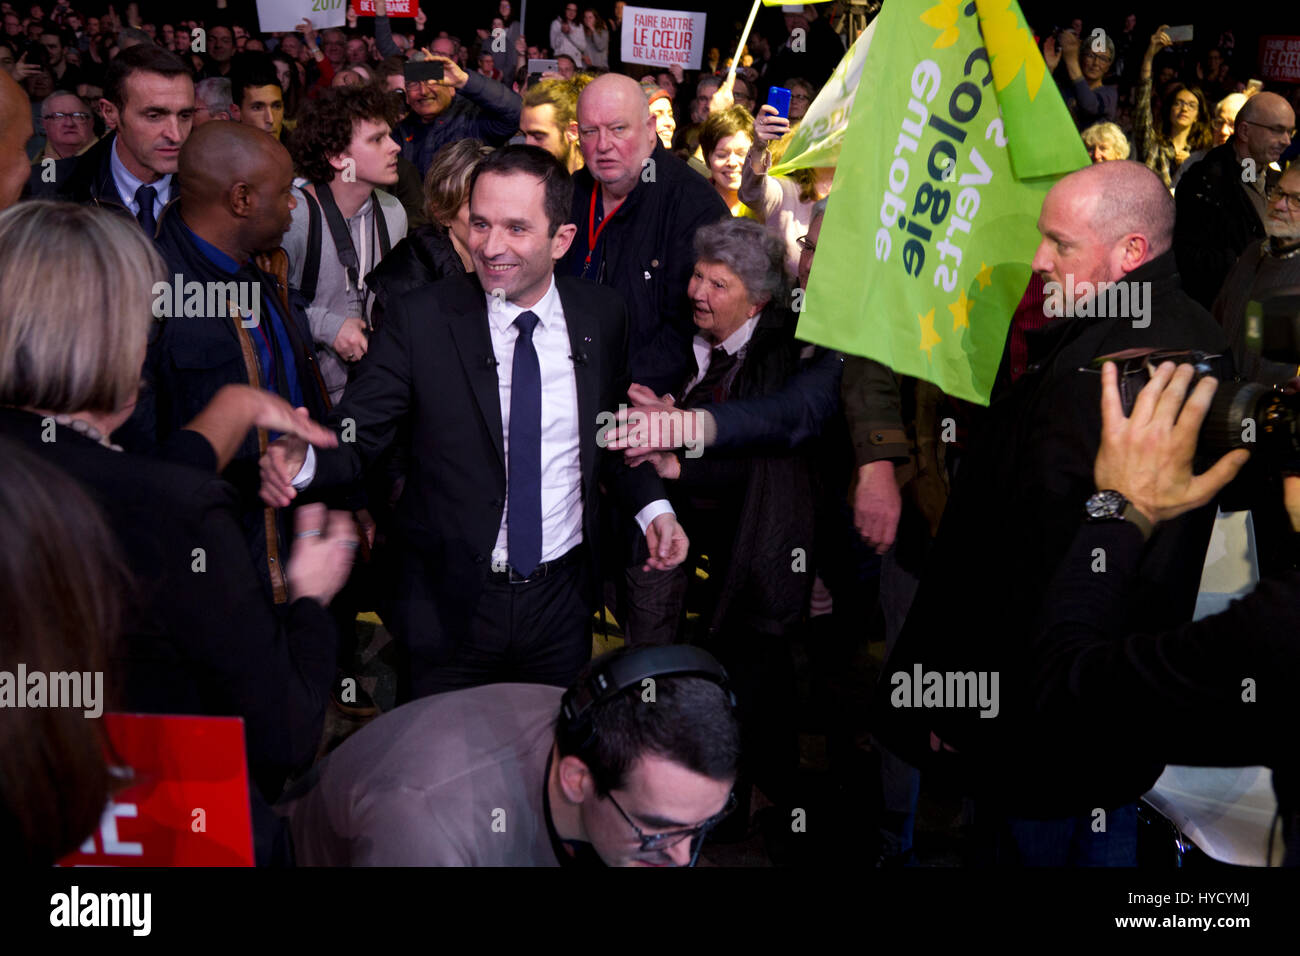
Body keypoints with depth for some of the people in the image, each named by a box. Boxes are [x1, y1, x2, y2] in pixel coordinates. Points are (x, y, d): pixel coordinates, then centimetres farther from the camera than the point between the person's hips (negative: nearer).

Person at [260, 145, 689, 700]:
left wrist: (651, 505, -4)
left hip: (560, 608, 3)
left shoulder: (602, 318, -2)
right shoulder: (420, 320, -11)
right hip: (448, 607, -2)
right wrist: (302, 461, -32)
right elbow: (356, 439, -12)